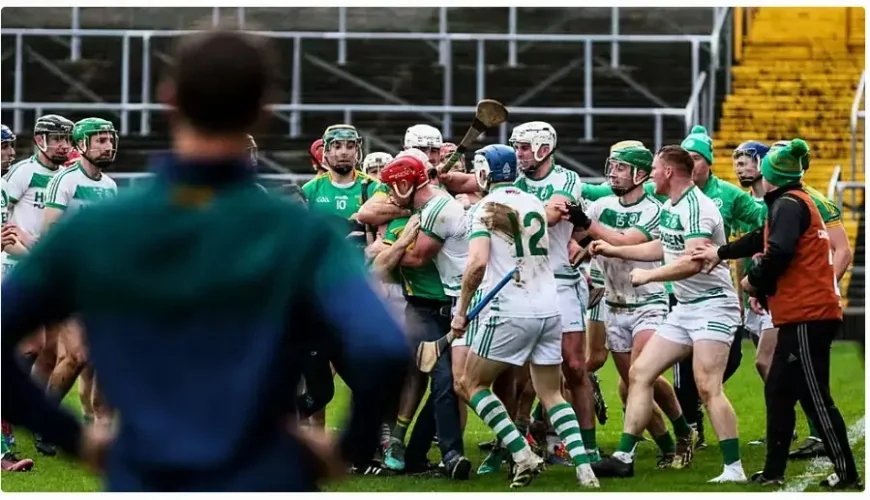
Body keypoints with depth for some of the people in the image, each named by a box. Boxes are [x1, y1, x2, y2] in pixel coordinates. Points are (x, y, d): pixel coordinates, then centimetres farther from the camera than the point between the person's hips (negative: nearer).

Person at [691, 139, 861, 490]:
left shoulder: (789, 204, -10)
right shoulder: (795, 202, 20)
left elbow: (779, 252, -24)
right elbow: (763, 239, 32)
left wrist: (754, 280, -9)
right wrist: (720, 253, 38)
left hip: (806, 315, -10)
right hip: (802, 315, 10)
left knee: (814, 397, -8)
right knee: (778, 391, 14)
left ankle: (846, 474, -6)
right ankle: (773, 471, 18)